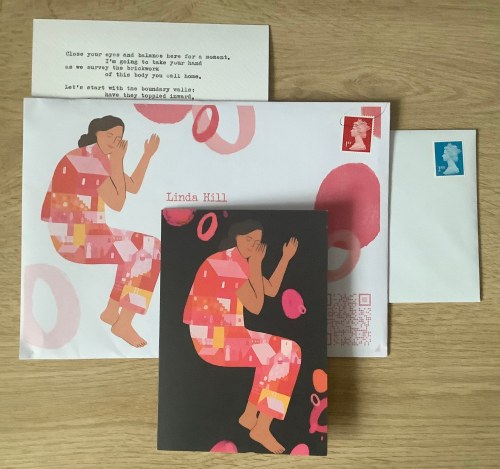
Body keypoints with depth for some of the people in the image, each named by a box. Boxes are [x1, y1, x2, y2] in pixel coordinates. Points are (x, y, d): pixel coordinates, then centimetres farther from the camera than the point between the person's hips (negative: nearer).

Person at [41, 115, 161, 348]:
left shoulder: (99, 159, 16)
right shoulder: (90, 160, -15)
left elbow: (133, 187, 17)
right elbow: (117, 204, -16)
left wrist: (148, 154, 14)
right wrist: (117, 163, -13)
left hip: (84, 231, 10)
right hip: (72, 236, -10)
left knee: (147, 246, 10)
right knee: (147, 250, -13)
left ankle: (112, 311, 14)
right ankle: (124, 323, -6)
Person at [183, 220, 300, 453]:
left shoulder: (240, 263, 12)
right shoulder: (228, 264, -19)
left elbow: (272, 290, 14)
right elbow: (256, 307, -16)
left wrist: (286, 258, 12)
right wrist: (256, 265, -12)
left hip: (226, 333, 9)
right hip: (214, 339, -9)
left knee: (287, 350, 7)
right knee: (284, 354, -12)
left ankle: (250, 415, 15)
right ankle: (262, 428, -2)